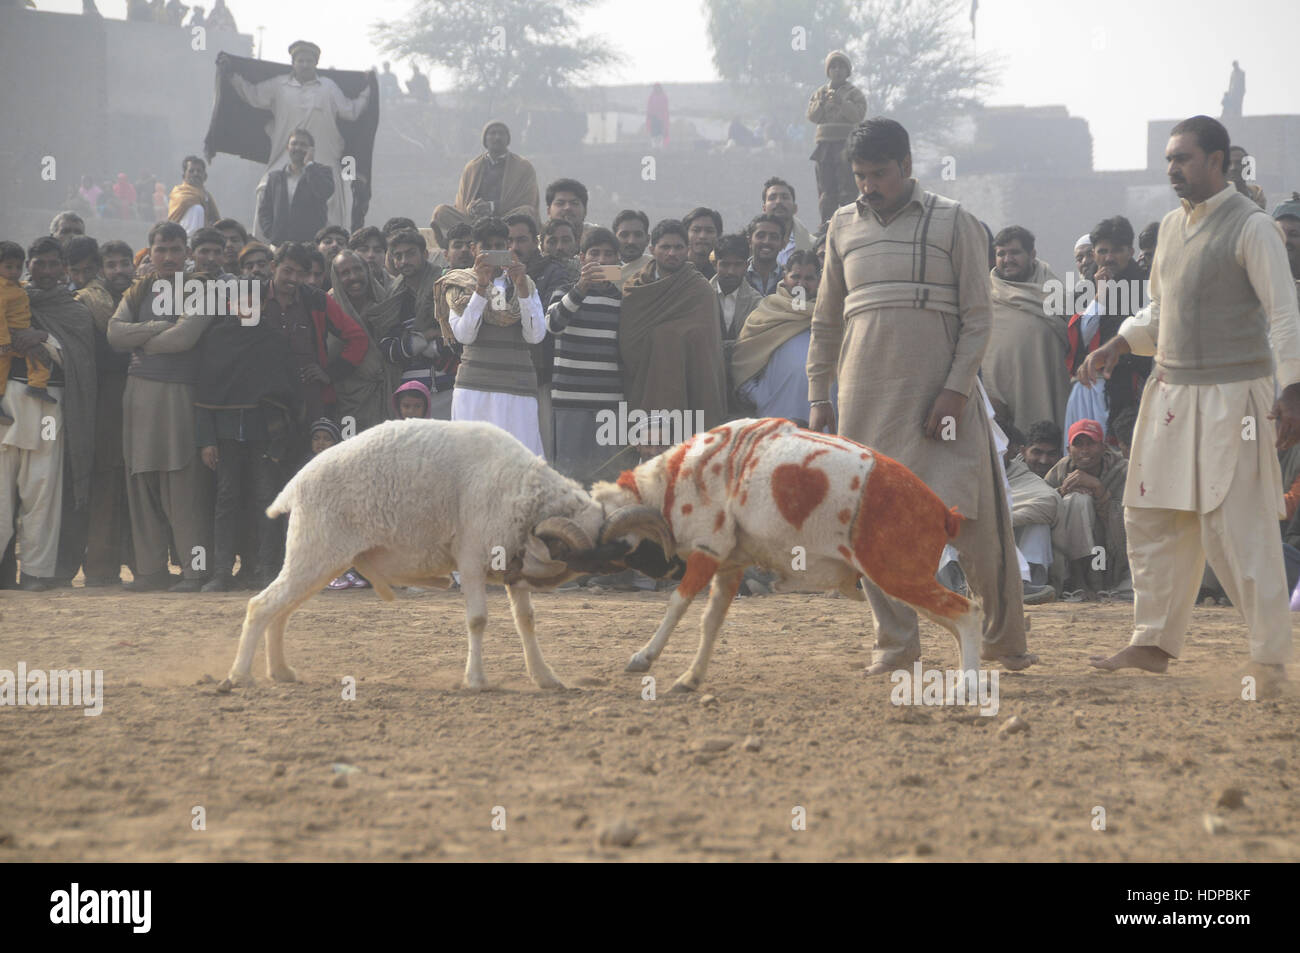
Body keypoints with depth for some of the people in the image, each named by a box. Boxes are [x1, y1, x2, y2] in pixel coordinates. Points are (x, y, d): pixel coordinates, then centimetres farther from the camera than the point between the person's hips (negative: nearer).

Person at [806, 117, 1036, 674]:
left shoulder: (954, 223, 4)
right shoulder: (844, 227, 15)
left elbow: (977, 318, 0)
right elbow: (826, 322, 20)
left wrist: (955, 390, -11)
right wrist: (817, 396, 12)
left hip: (939, 392, -4)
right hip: (865, 394, 4)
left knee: (971, 517, -6)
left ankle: (1005, 639, 7)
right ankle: (896, 642, 7)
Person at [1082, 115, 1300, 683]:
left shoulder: (1250, 227, -9)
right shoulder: (1172, 226, 14)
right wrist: (1116, 346, 9)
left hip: (1232, 395, -8)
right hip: (1171, 391, 8)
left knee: (1235, 529, -8)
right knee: (1151, 519, 7)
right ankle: (1154, 642, 16)